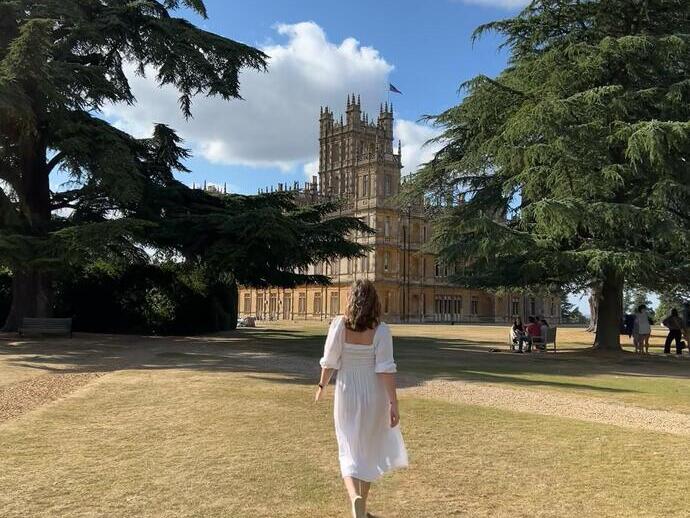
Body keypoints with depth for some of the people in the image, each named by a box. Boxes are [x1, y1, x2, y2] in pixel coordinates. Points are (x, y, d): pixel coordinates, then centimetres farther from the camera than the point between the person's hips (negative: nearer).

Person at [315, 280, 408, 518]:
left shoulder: (339, 324, -9)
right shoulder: (380, 330, -12)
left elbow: (329, 361, -4)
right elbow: (386, 369, -16)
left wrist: (322, 385, 13)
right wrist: (394, 403, -13)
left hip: (347, 393, 0)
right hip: (373, 395, 0)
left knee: (350, 451, 9)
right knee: (369, 448, 20)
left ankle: (355, 498, -17)